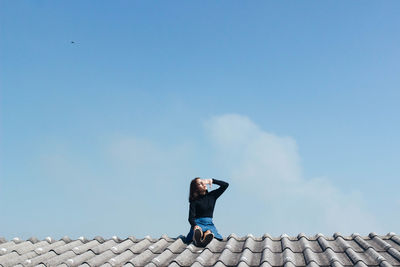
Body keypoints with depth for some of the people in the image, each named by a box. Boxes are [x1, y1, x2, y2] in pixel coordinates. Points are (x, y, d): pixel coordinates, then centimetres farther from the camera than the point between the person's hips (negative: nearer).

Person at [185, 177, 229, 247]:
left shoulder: (212, 195, 14)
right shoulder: (194, 201, 2)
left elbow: (225, 185, 13)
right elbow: (191, 217, -8)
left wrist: (211, 180, 8)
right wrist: (195, 225, -30)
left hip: (209, 224, 2)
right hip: (198, 223, -2)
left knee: (209, 233, -37)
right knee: (197, 230, -40)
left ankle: (204, 241, -68)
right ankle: (197, 240, -71)